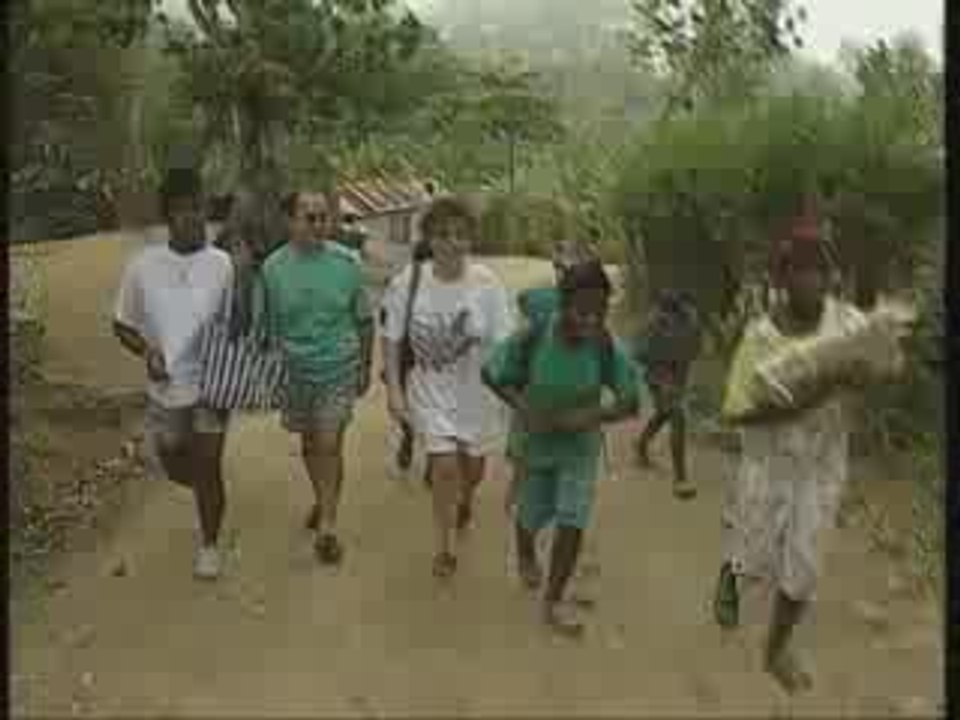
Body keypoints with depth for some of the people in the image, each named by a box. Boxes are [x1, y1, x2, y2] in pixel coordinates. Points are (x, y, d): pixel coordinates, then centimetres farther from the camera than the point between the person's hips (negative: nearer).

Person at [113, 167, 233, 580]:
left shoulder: (222, 264, -9)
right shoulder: (142, 266, -8)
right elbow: (122, 326, 1)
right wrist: (146, 351, -17)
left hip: (211, 383, -2)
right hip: (165, 388, 2)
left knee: (208, 469, 1)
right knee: (176, 470, 16)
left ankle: (209, 545, 23)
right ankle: (206, 487, 52)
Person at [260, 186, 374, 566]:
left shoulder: (345, 263, -9)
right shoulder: (273, 268, -8)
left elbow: (364, 320, 3)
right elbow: (268, 326, 1)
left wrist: (365, 366, 8)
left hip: (338, 367, -2)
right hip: (296, 369, 2)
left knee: (329, 444, -9)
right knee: (309, 443, 17)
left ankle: (327, 526, 1)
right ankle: (323, 501, 41)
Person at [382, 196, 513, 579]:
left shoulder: (487, 283, -16)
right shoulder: (407, 282, -15)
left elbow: (503, 343, -10)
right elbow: (392, 339, -6)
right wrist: (393, 388, -9)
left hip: (477, 392, 1)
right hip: (431, 392, -1)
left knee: (472, 464, 18)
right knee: (444, 465, -7)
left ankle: (464, 503, 56)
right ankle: (444, 545, 16)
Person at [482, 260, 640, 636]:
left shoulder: (607, 348, -23)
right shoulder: (531, 340, -27)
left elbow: (630, 402, -16)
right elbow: (491, 374, -13)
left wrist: (594, 415, -34)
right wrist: (522, 407, -27)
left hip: (580, 446, 0)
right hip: (535, 443, 0)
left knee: (572, 521, -8)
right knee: (532, 515, 18)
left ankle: (554, 601, 14)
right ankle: (525, 555, 55)